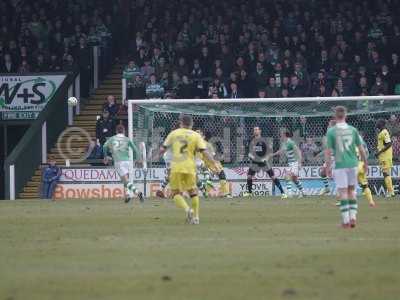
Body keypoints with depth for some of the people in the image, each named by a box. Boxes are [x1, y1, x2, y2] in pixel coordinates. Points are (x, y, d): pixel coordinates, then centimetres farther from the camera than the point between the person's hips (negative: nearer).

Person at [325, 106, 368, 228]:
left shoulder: (331, 131, -6)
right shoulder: (352, 130, 2)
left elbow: (328, 151, -7)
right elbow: (361, 148, 6)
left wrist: (328, 166, 2)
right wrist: (365, 162, 18)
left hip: (340, 165, -3)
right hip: (353, 163, 3)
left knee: (343, 192, 0)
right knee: (352, 191, 15)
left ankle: (346, 221, -2)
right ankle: (353, 217, 8)